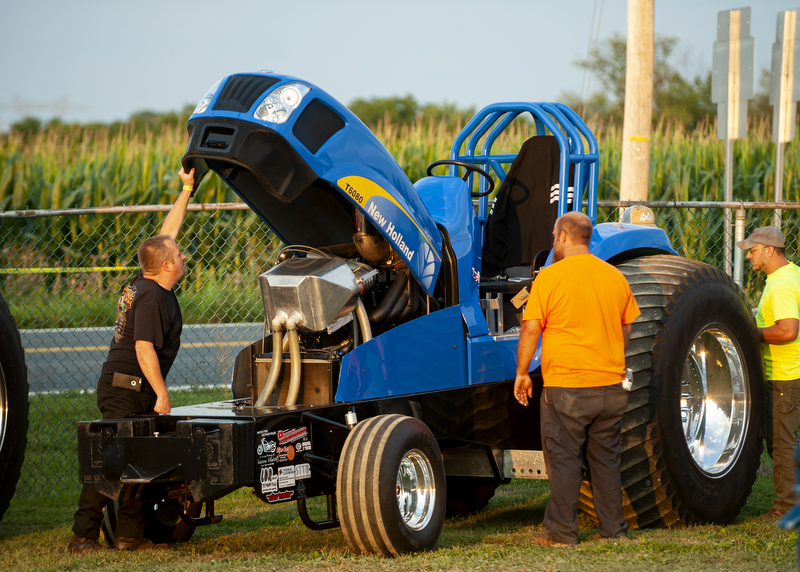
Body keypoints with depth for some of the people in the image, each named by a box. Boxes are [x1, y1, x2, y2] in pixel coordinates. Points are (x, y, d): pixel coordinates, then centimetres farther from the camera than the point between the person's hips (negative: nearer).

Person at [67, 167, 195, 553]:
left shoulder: (144, 283, 11)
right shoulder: (152, 297, -16)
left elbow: (165, 234, 23)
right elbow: (145, 349, -23)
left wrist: (187, 190, 25)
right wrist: (161, 393, -21)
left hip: (132, 390, 10)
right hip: (126, 389, -10)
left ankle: (130, 533, 13)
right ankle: (83, 534, -10)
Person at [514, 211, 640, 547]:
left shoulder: (550, 277, -8)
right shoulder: (615, 277, 8)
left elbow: (530, 329, -9)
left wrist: (522, 373, 0)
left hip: (565, 384, -5)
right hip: (610, 383, 5)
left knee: (563, 459, 1)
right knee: (606, 459, 13)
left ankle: (561, 534, 3)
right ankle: (613, 530, 16)